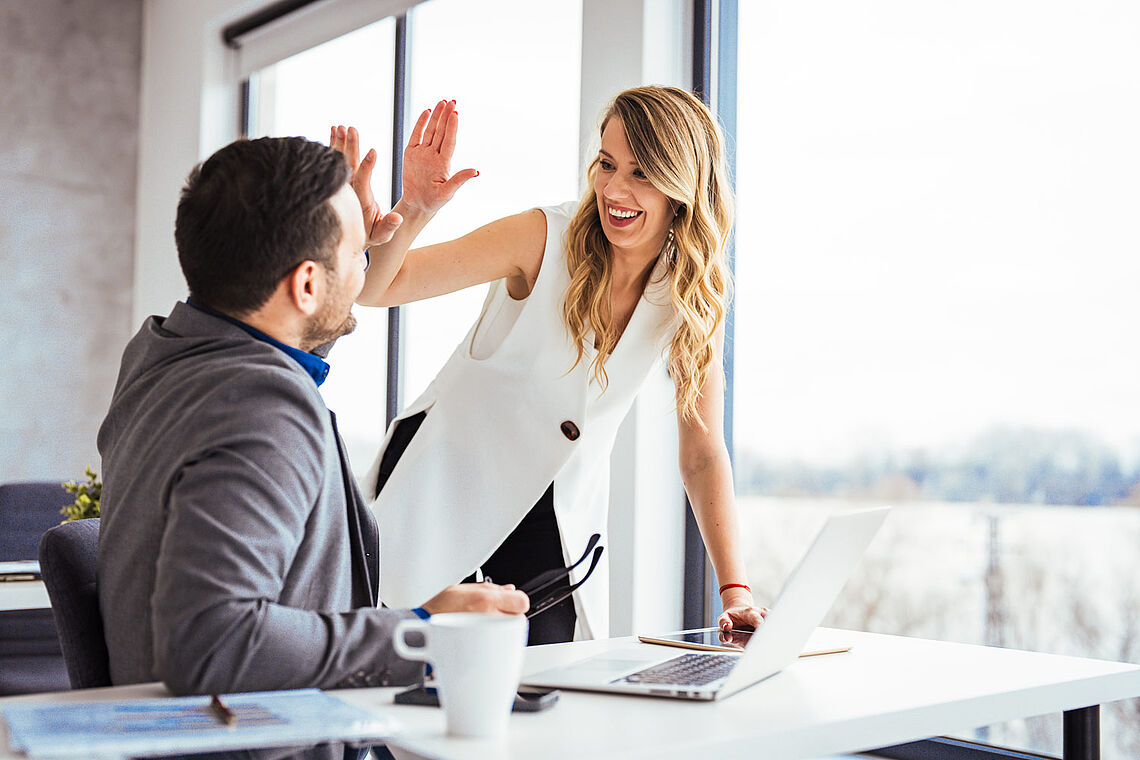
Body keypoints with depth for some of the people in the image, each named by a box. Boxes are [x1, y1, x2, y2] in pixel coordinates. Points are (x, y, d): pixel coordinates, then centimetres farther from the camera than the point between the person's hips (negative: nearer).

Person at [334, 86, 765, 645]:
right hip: (450, 476, -2)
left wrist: (735, 589, -10)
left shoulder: (696, 297, -7)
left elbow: (702, 454, -2)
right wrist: (411, 215, -40)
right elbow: (375, 287, -19)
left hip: (561, 510, 3)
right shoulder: (544, 238, -17)